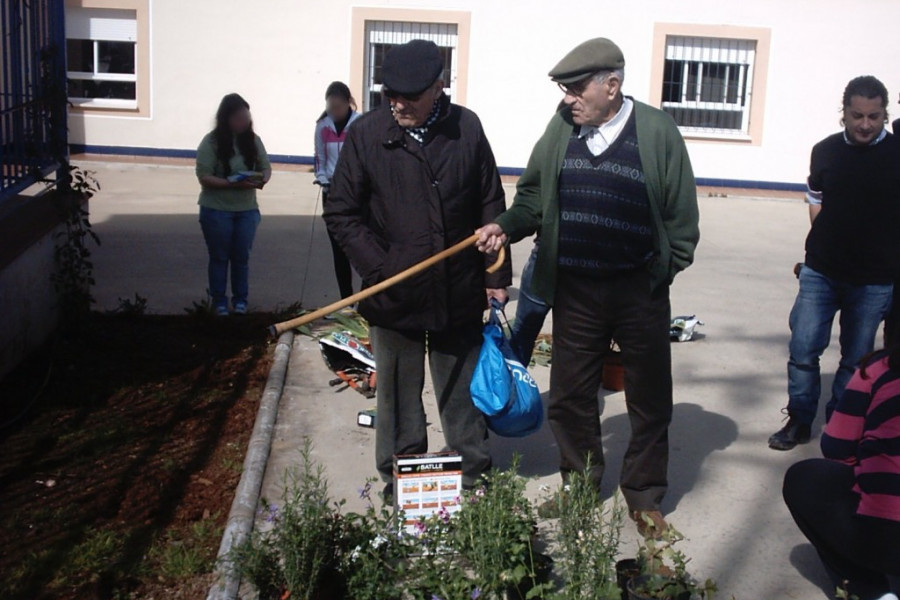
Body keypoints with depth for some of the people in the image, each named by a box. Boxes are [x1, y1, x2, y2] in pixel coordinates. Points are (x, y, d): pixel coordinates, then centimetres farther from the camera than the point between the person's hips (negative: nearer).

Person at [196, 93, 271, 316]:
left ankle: (240, 299, 25)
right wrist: (233, 184, -26)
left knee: (242, 256, 11)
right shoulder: (211, 142, -11)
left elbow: (265, 166, 8)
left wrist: (262, 179, -15)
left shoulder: (252, 140, 0)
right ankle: (219, 301, 21)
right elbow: (204, 177, -14)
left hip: (247, 209, 3)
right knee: (219, 257, 9)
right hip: (216, 210, -3)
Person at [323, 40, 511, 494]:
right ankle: (399, 485, 28)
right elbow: (340, 213, -2)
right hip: (394, 298, 0)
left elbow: (491, 208, 4)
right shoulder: (367, 133, -5)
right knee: (398, 396, 13)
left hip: (459, 296, 1)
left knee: (462, 393, 14)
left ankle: (474, 479, 30)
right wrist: (378, 267, -11)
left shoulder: (466, 128, -2)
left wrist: (497, 275, 5)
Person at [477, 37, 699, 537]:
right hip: (574, 291, 3)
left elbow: (682, 213, -3)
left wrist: (666, 270, -4)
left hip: (640, 291, -2)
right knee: (570, 396, 12)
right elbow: (534, 196, 9)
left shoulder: (657, 130, -8)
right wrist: (507, 227, -8)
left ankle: (643, 495, 28)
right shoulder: (561, 129, 1)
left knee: (649, 401, 10)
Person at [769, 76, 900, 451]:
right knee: (803, 350, 2)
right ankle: (799, 422, 18)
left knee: (856, 359, 10)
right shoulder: (825, 151, 2)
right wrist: (830, 243, 4)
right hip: (820, 272, 2)